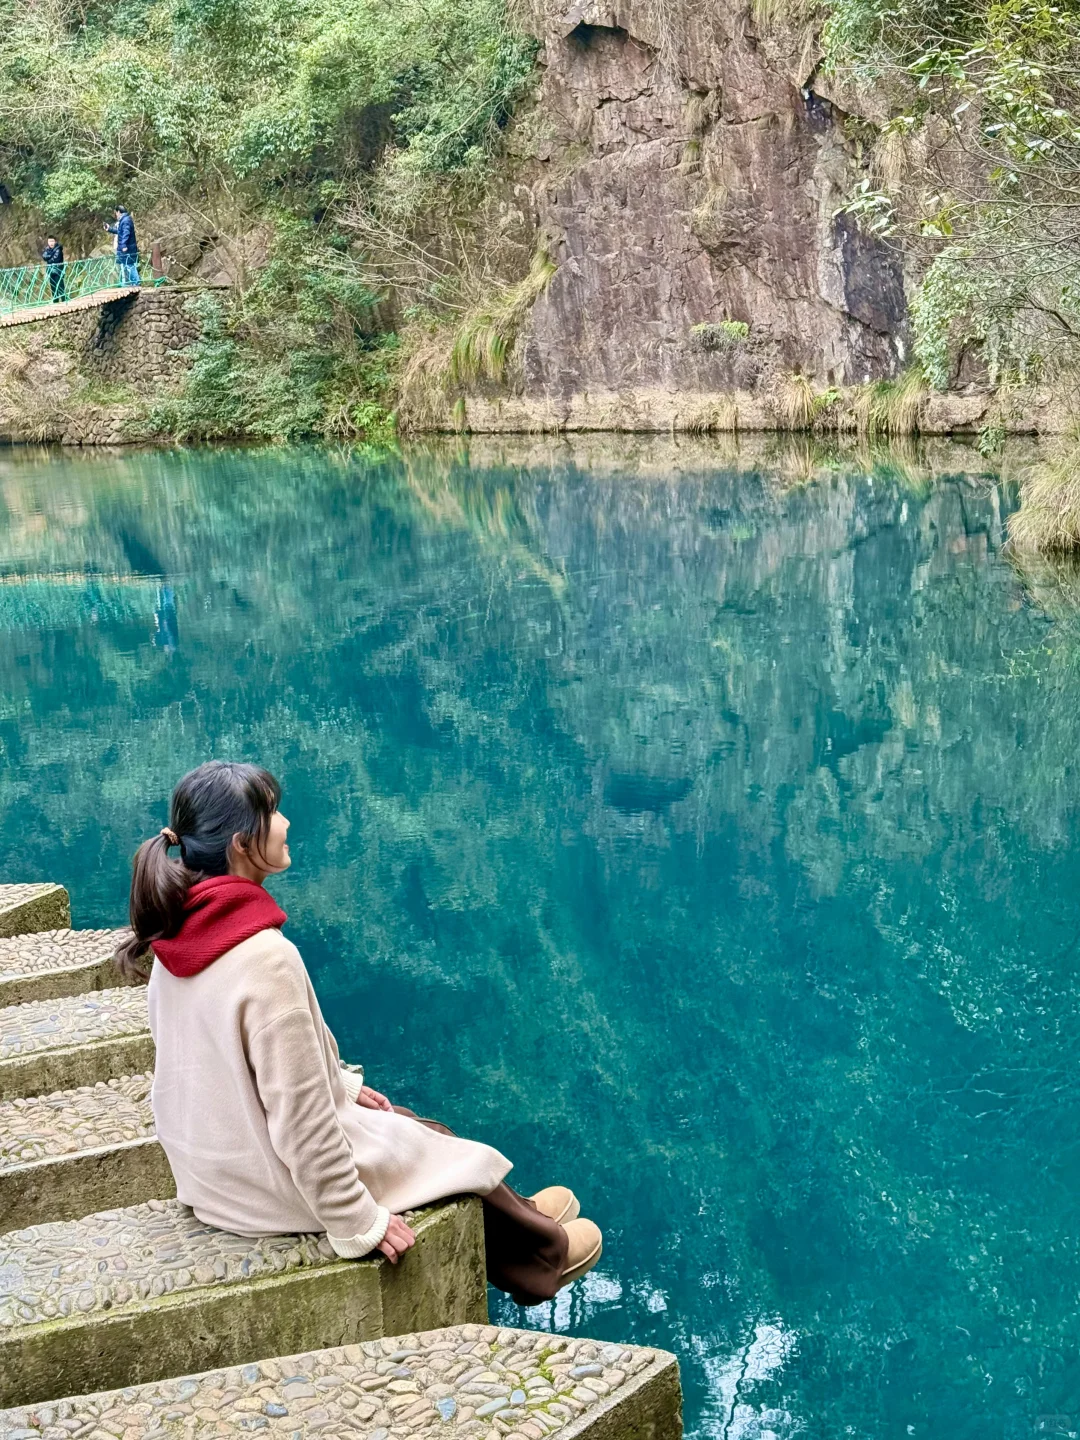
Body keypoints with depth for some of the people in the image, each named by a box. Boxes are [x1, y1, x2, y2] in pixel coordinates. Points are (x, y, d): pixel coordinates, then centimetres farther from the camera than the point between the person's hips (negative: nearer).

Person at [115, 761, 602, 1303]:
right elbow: (299, 1121, -27)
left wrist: (340, 1084, 17)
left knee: (403, 1121, 26)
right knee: (442, 1143, 16)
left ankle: (518, 1216, 47)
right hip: (273, 1191, -8)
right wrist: (359, 1225, -17)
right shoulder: (266, 958, -32)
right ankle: (538, 1246, 42)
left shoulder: (180, 936, -5)